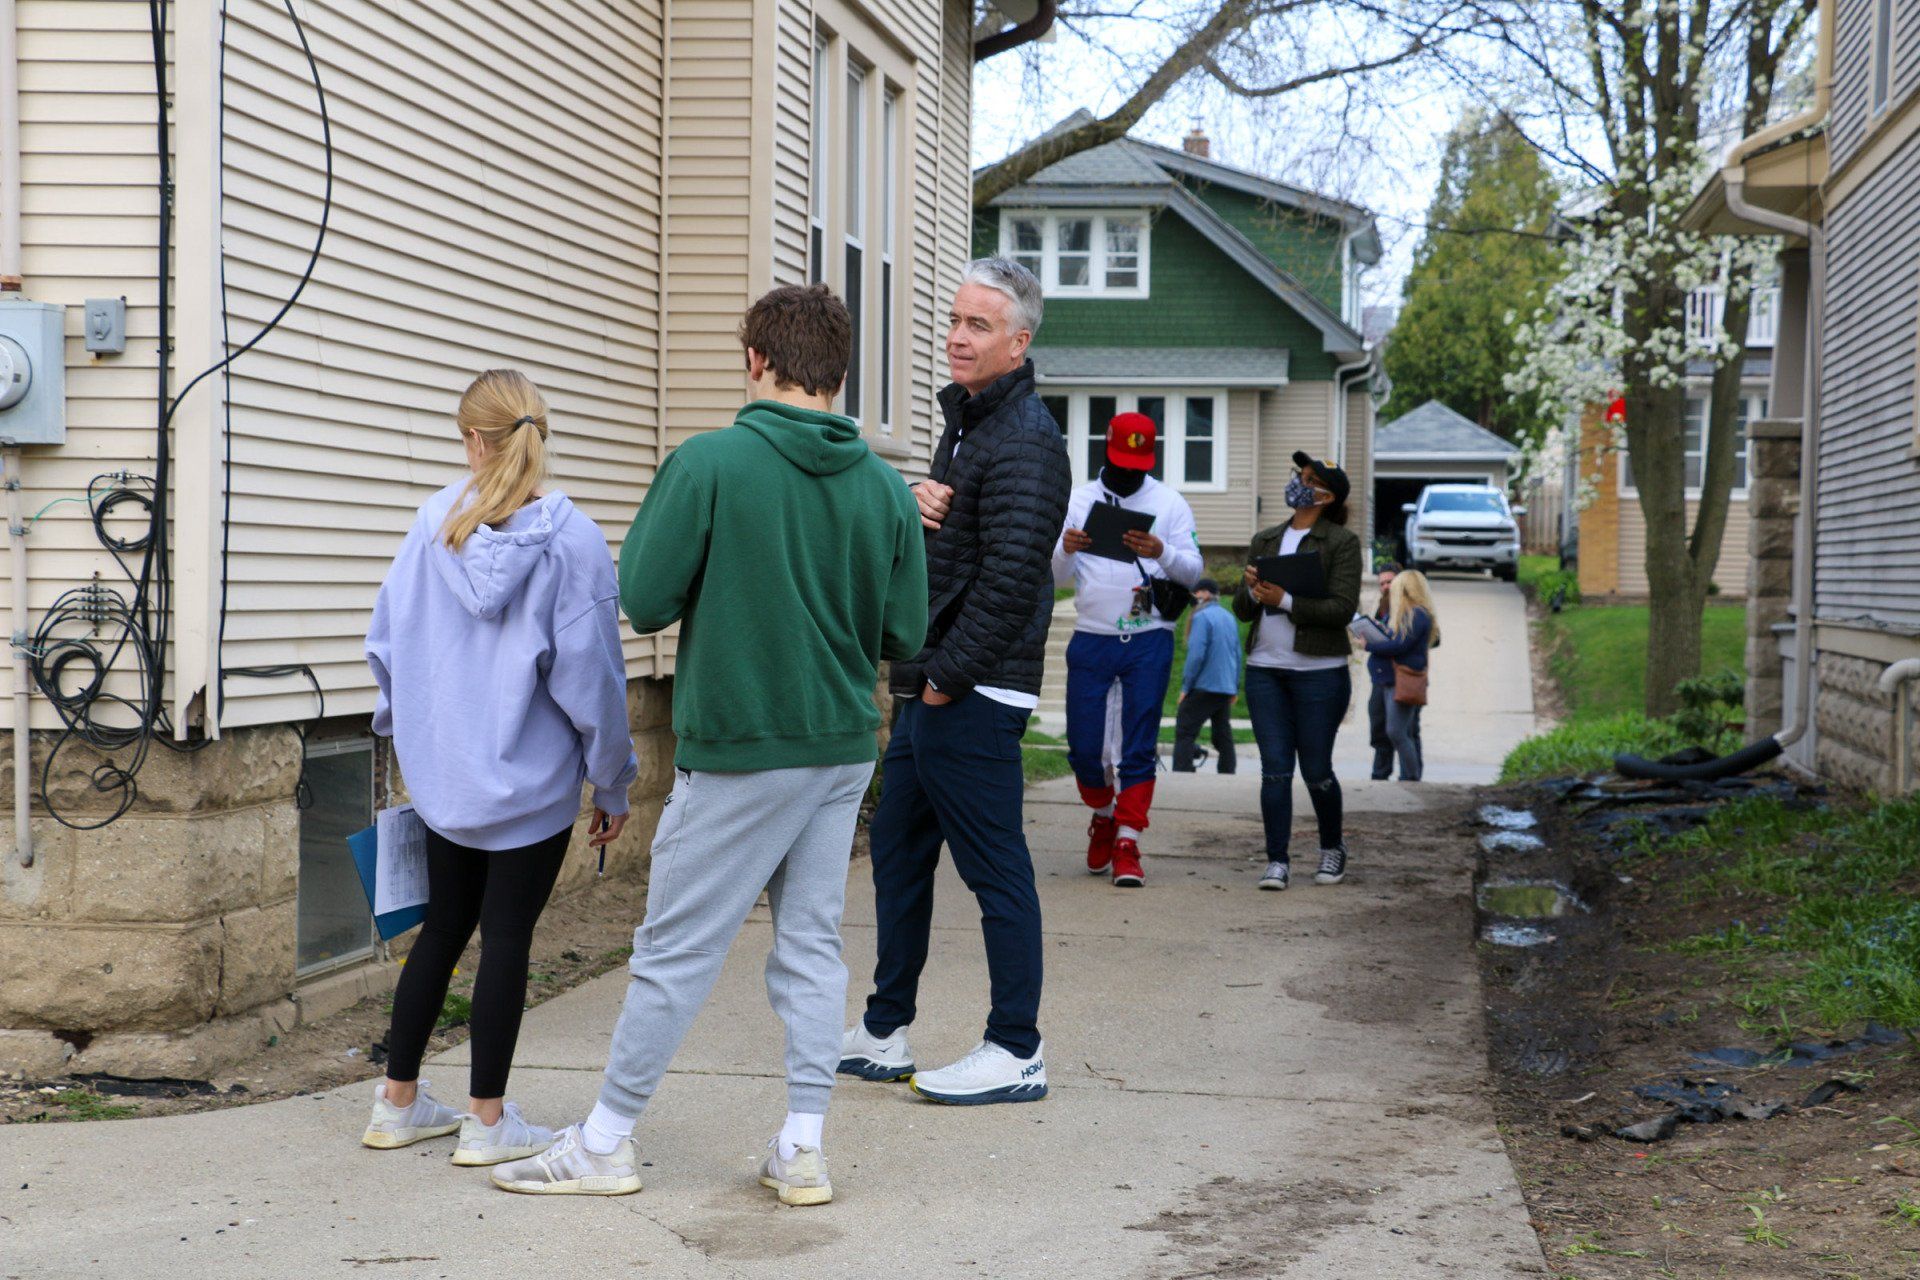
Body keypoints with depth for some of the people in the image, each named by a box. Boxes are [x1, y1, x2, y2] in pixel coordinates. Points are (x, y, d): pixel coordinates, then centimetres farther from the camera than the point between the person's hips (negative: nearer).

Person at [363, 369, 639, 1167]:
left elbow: (387, 639, 5)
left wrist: (404, 726, 22)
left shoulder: (434, 521, -3)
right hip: (531, 780, -4)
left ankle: (398, 1102, 25)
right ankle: (487, 1122, 12)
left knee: (443, 928, 17)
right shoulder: (571, 540, -14)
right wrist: (613, 785, -1)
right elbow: (590, 675, -12)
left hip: (443, 773, 4)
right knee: (506, 938, 5)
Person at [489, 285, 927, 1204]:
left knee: (675, 949, 3)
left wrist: (648, 526, 9)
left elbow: (645, 603, -10)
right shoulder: (886, 488, 0)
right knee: (812, 943, 11)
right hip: (844, 749, 5)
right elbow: (904, 636, 4)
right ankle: (803, 1146, 12)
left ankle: (606, 1143, 13)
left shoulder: (709, 464, -13)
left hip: (738, 752, -4)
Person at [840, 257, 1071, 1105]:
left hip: (973, 695, -11)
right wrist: (917, 510, -2)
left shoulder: (1023, 441, -15)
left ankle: (1016, 1052, 4)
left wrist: (949, 676, -17)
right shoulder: (964, 422, 17)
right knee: (897, 851, 15)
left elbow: (1010, 581, -23)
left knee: (996, 869, -4)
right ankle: (884, 1034, 25)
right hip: (933, 689, 11)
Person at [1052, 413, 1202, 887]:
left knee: (1139, 748, -3)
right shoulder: (1078, 500, 8)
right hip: (1091, 639, 2)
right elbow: (1055, 576, 6)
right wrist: (1065, 549, -17)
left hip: (1148, 640, -1)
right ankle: (1104, 816, 30)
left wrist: (1162, 553, -22)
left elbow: (1193, 571, -1)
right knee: (1083, 746, 3)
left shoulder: (1169, 502, 5)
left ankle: (1127, 845, 2)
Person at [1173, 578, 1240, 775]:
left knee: (1184, 732, -7)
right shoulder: (1229, 618, 14)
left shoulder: (1202, 617, -11)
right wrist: (1235, 688, 22)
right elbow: (1238, 655, 17)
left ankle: (1181, 774, -16)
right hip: (1226, 689, 8)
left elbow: (1196, 655, -17)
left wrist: (1185, 687, -11)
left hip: (1205, 687, -8)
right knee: (1223, 734, 12)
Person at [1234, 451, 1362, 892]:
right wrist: (1252, 591, -10)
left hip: (1319, 672, -4)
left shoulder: (1341, 542, -2)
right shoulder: (1265, 540, 14)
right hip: (1265, 669, 4)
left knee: (1315, 769, 2)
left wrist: (1285, 601, -18)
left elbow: (1342, 608, -11)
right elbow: (1241, 609, 13)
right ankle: (1277, 860, 1)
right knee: (1275, 768, -2)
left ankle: (1333, 848, 25)